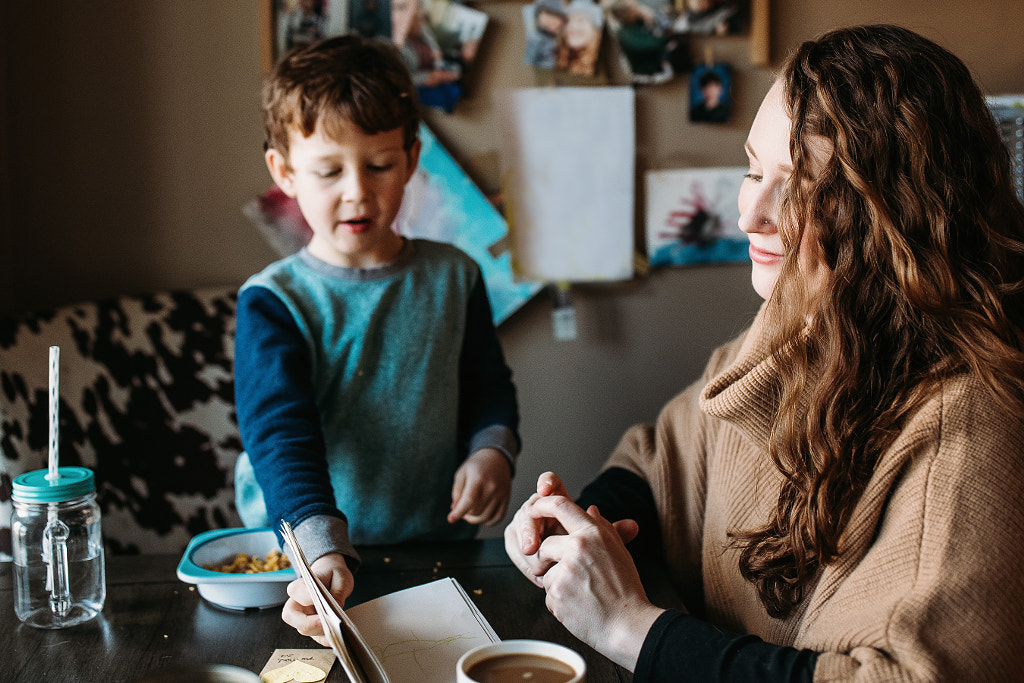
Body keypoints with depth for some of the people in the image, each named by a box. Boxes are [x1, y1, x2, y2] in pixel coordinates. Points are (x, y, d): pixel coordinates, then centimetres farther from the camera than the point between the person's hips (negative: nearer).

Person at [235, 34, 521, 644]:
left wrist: (491, 452, -6)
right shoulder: (273, 301, -6)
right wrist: (324, 553, -31)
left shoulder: (454, 278, 5)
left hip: (438, 545, 2)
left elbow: (489, 389, 16)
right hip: (306, 559, -1)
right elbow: (282, 434, -17)